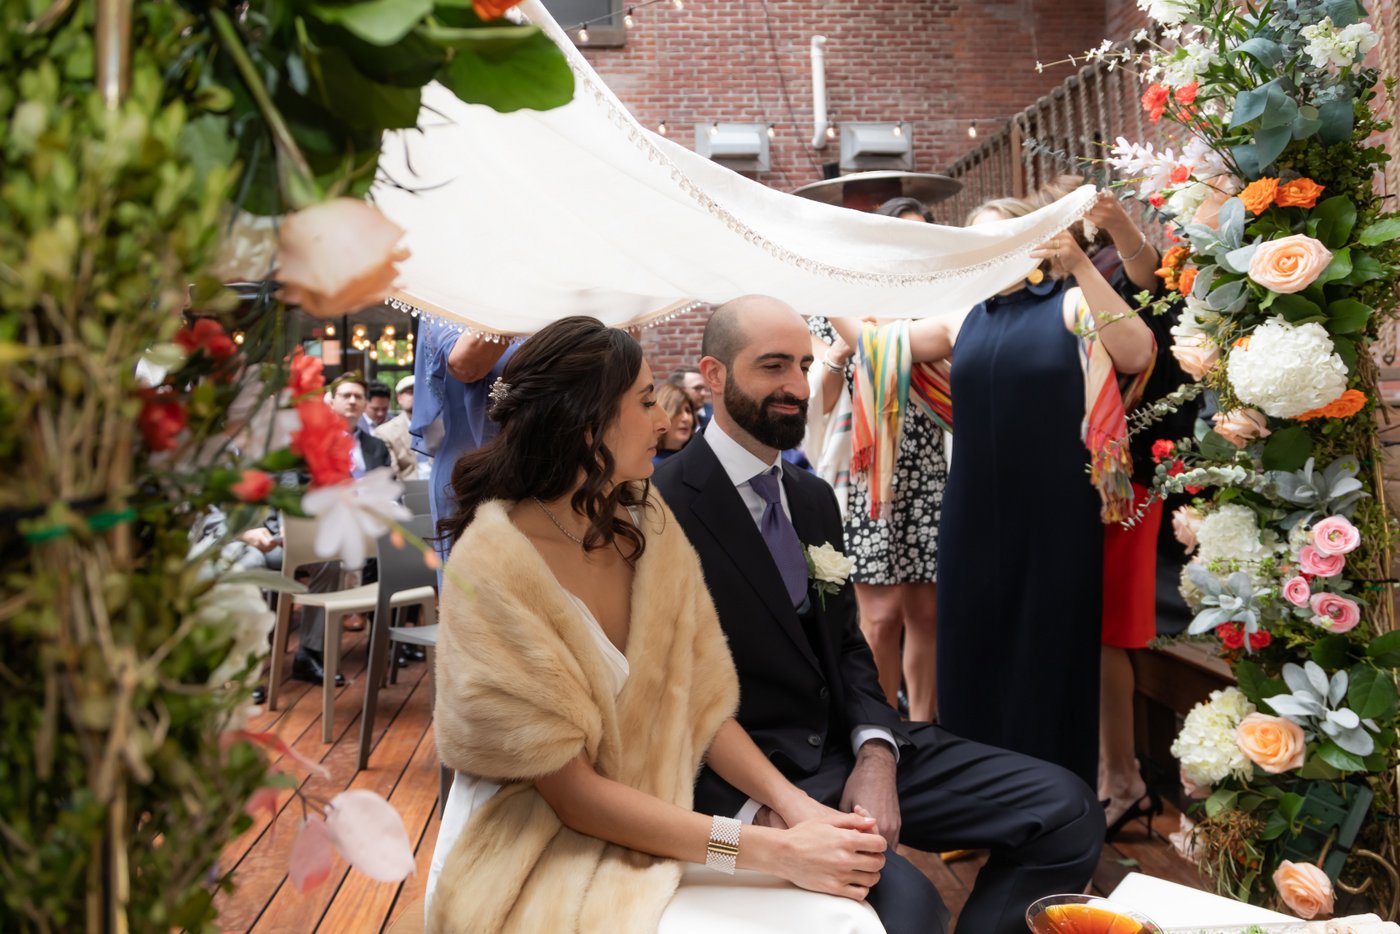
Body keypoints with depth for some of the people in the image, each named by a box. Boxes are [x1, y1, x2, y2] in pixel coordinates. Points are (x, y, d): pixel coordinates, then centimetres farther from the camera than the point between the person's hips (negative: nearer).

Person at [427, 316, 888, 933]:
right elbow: (571, 790, -18)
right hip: (538, 865, -5)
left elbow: (703, 703, 3)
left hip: (652, 838, 5)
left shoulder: (649, 527, -1)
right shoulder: (493, 564, -19)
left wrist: (797, 807, -13)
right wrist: (772, 851, -21)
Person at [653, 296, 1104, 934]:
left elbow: (846, 644, 13)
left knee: (1067, 810, -2)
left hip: (851, 746, 7)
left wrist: (877, 753, -5)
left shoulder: (815, 498, 11)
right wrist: (759, 810, -23)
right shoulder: (662, 510, -15)